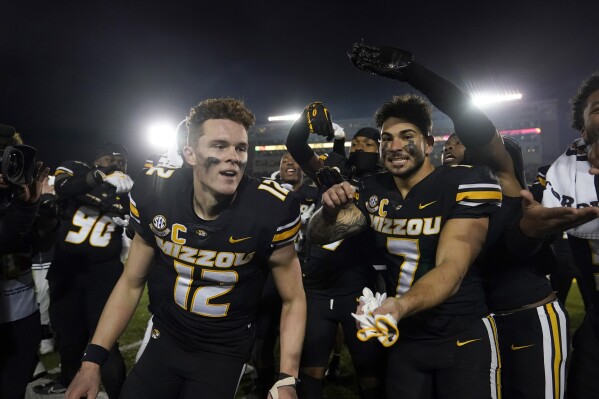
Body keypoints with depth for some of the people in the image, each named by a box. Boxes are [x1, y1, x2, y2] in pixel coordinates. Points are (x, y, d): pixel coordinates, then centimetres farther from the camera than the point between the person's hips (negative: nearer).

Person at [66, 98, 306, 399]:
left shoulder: (270, 210, -26)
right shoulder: (155, 193, -17)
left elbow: (293, 299, -13)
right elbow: (132, 282, -2)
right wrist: (93, 359, -5)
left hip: (225, 350, -2)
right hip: (166, 337, 3)